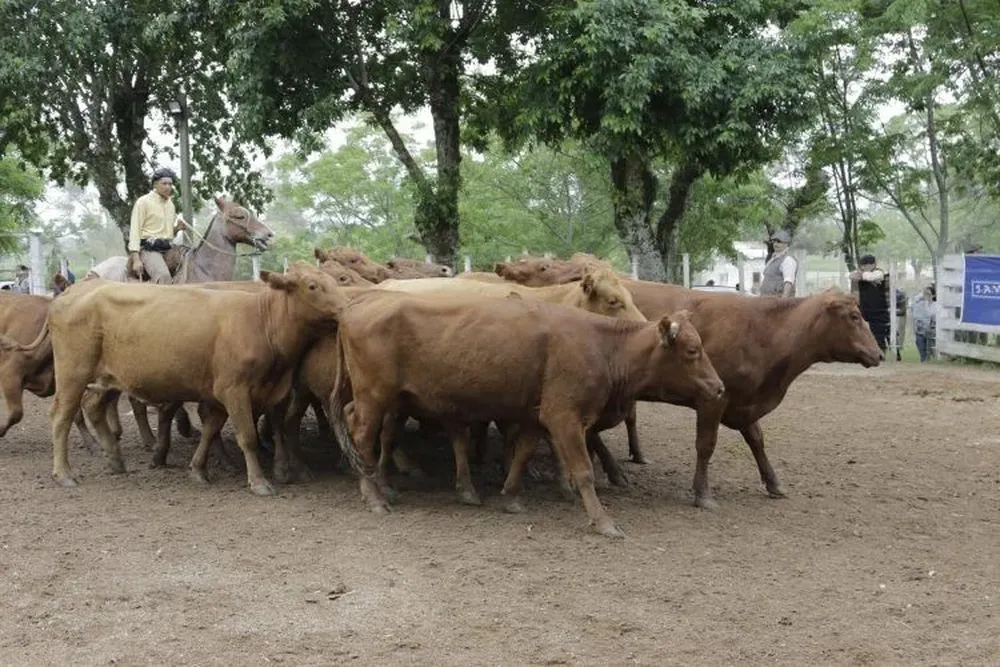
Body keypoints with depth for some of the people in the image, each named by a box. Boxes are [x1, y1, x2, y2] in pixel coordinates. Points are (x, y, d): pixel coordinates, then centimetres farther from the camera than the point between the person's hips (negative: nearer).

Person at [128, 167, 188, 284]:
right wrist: (136, 259, -16)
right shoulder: (143, 202, -1)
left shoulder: (170, 204, 19)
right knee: (163, 276, -32)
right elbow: (135, 231, -7)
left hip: (169, 248, 8)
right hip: (149, 248, -8)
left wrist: (177, 228, 5)